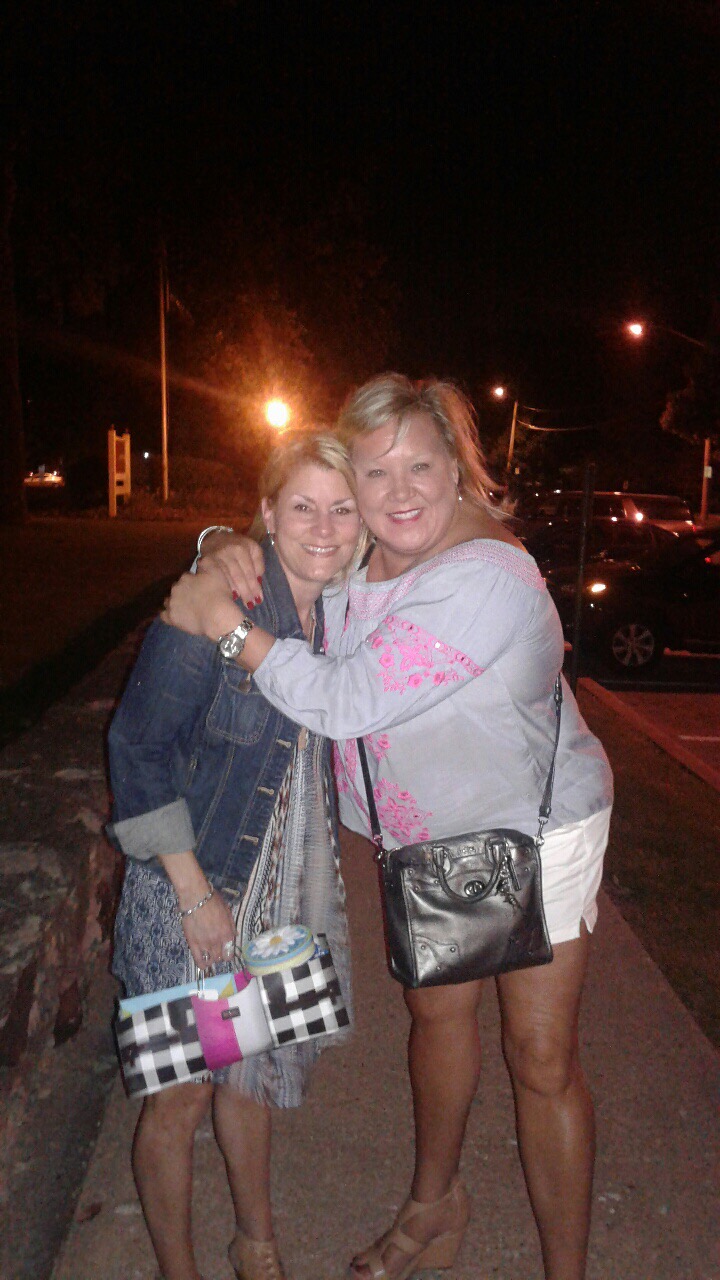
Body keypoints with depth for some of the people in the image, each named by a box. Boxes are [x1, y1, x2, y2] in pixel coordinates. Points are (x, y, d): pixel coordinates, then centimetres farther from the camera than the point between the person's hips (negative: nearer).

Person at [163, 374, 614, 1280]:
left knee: (540, 1059, 2)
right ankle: (435, 1206, 46)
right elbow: (274, 544, 13)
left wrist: (223, 624, -27)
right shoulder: (351, 566, -7)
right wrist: (228, 555, -12)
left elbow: (346, 703, -35)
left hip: (536, 833, -6)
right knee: (436, 1013, 21)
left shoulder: (487, 578, -31)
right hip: (426, 838, 7)